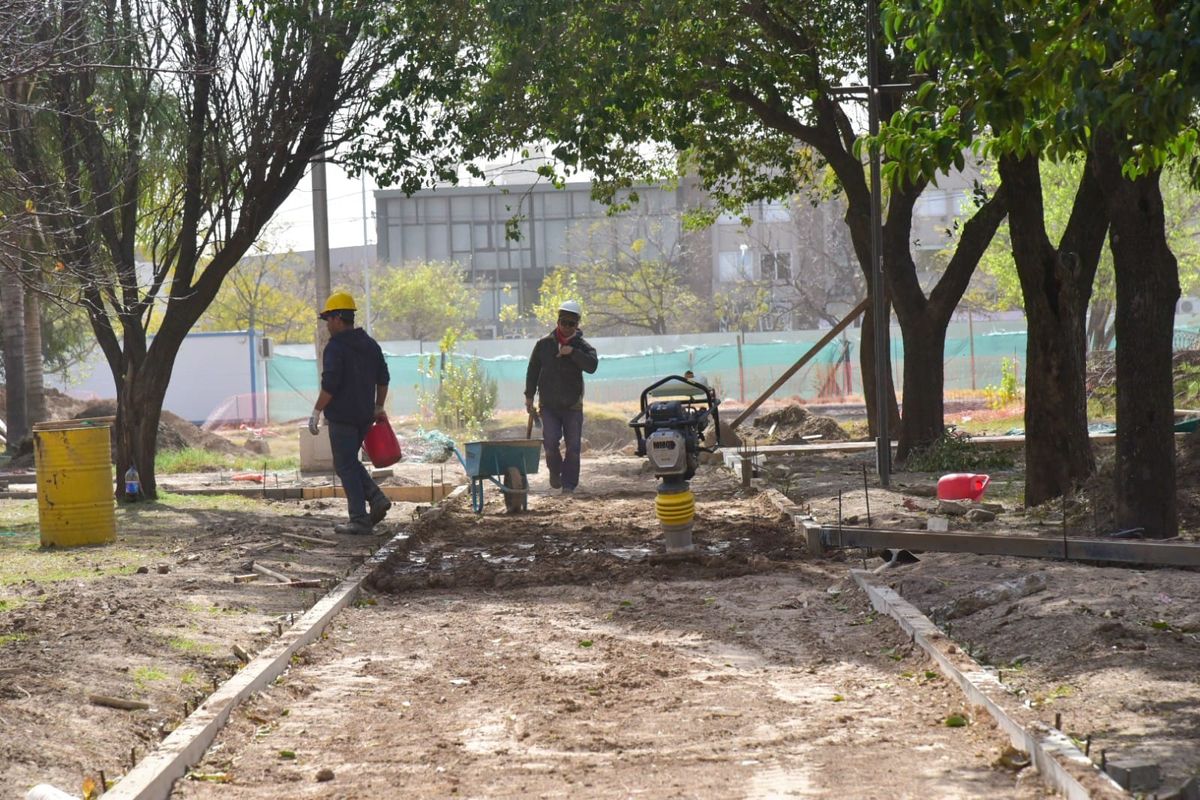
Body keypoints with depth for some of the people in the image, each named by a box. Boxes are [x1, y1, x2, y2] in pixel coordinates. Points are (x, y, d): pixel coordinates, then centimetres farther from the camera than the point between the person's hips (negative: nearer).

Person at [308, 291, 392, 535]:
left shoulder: (335, 347, -14)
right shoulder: (370, 344, 11)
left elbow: (329, 385, -20)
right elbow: (383, 378, 16)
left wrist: (316, 412, -13)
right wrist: (378, 408, 25)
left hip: (342, 417, -8)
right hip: (365, 416, 8)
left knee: (346, 466, -1)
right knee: (350, 462, 21)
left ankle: (359, 520, -3)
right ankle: (376, 498, 4)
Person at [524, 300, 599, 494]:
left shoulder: (581, 345, 0)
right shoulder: (544, 344, 4)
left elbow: (592, 366, -19)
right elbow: (533, 371, 11)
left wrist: (573, 352, -25)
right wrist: (529, 396, 9)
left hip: (572, 405, 0)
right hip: (548, 404, 0)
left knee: (573, 446, -1)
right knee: (550, 442, -10)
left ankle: (569, 483, 8)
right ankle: (555, 471, 17)